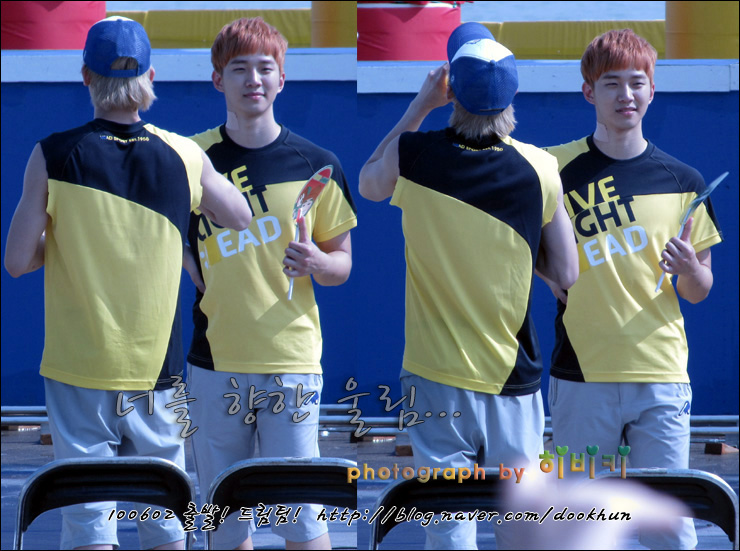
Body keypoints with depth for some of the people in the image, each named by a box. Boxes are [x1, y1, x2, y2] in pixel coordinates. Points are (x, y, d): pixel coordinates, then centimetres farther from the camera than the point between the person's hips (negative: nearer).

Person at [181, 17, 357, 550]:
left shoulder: (316, 165, 1)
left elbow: (342, 264, 6)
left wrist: (316, 262, -15)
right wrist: (201, 281, -2)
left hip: (292, 358, -2)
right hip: (215, 362, 2)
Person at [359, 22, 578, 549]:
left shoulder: (413, 156, -10)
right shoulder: (540, 168, -9)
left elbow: (368, 184, 15)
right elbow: (566, 274, -1)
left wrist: (421, 104, 13)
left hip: (438, 378, 0)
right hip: (515, 379, 0)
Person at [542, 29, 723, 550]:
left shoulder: (682, 182, 5)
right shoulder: (557, 169, 2)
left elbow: (700, 292, 11)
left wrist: (688, 267, -11)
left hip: (662, 375, 1)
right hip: (581, 375, -1)